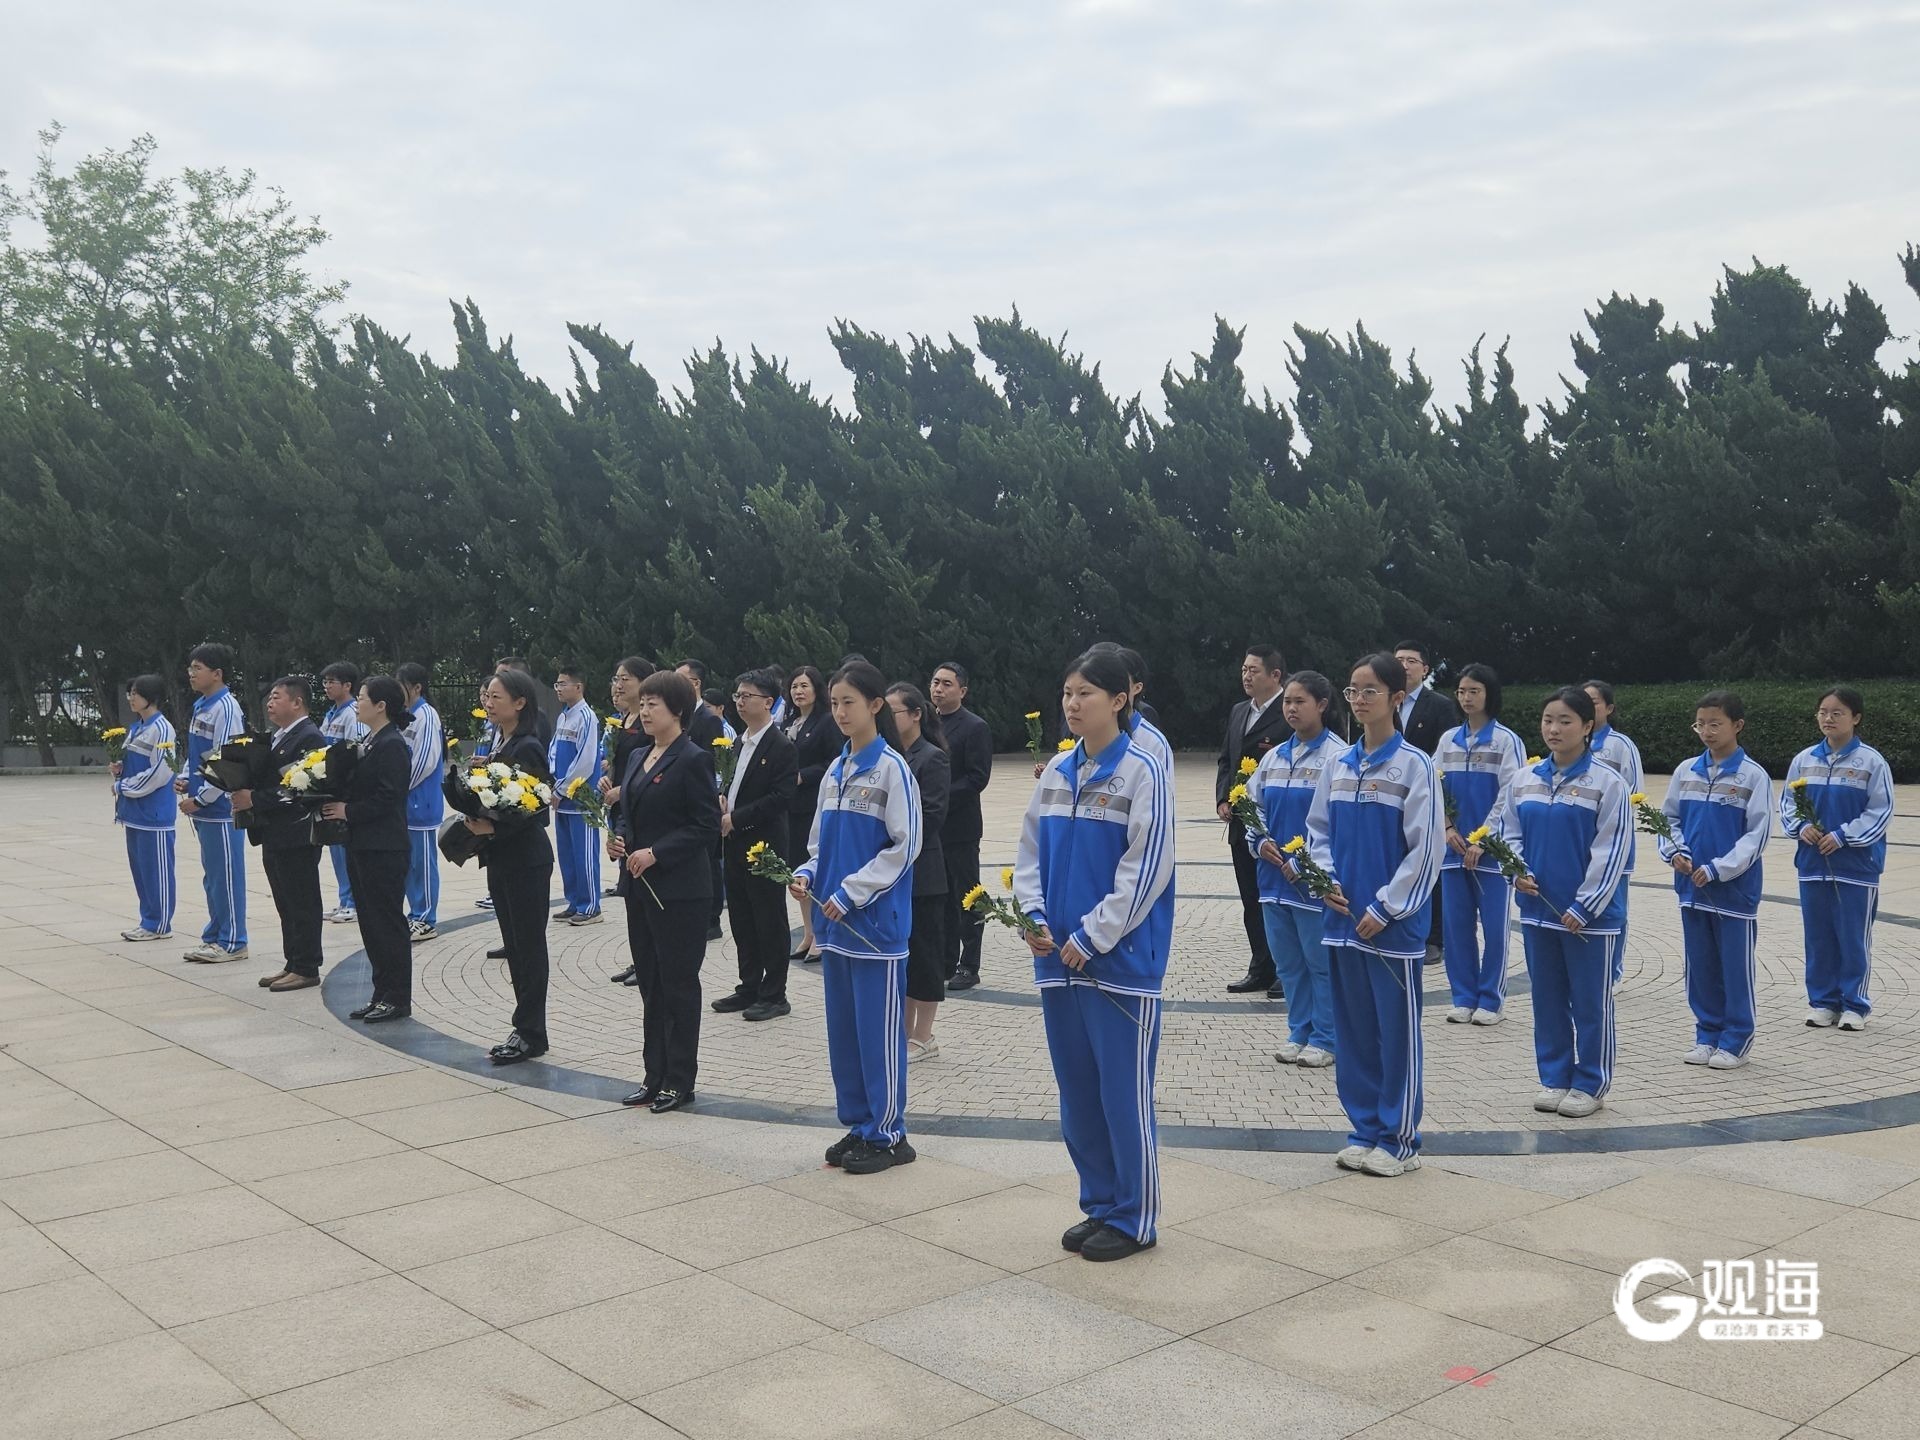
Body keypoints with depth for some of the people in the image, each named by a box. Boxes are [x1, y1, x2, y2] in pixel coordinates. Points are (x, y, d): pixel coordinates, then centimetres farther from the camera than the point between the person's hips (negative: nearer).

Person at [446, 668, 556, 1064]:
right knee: (514, 943, 12)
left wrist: (493, 828, -16)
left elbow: (538, 808, -19)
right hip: (500, 858, 9)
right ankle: (525, 1029, 19)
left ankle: (530, 1034, 5)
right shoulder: (498, 746, 12)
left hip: (526, 860, -9)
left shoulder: (527, 749, -14)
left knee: (529, 943, -1)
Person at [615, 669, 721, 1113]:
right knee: (649, 983, 13)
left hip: (679, 890, -8)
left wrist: (656, 853, -20)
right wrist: (618, 839, -1)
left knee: (678, 984, 1)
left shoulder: (693, 760, -12)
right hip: (640, 887, 8)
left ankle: (680, 1081, 11)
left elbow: (707, 826, -15)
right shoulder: (638, 758, 13)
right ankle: (655, 1076, 22)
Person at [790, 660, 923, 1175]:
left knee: (878, 1030, 0)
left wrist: (852, 892, -16)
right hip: (835, 921, 7)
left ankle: (888, 1134, 11)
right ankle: (857, 1124, 25)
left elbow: (904, 845, -14)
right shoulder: (835, 771, 11)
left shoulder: (892, 768, -11)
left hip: (876, 921, -7)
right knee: (842, 1026, 13)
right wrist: (807, 875, -1)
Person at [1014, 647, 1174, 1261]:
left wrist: (1091, 936, -14)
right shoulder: (1057, 771, 9)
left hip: (1121, 961, -6)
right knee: (1077, 1089, 13)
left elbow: (1146, 868, -14)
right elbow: (1031, 852, 13)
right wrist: (1035, 917, -3)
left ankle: (1134, 1218, 16)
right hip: (1059, 958, 6)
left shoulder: (1143, 773, -10)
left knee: (1124, 1092, 2)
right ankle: (1099, 1205, 27)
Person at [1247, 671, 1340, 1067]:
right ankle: (1299, 1032, 25)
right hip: (1274, 875, 7)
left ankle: (1324, 1038, 14)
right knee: (1287, 961, 13)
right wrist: (1261, 842, -1)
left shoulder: (1336, 757, -10)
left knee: (1321, 961, 3)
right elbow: (1253, 805, 17)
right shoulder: (1273, 757, 11)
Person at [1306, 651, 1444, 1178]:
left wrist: (1385, 908, -13)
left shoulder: (1414, 766, -9)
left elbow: (1427, 847, -12)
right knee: (1353, 1030, 12)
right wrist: (1327, 878, -3)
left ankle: (1399, 1140, 15)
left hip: (1394, 924, -5)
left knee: (1397, 1033, 4)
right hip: (1345, 918, 6)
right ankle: (1365, 1130, 24)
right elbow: (1318, 829, 15)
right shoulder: (1339, 765, 8)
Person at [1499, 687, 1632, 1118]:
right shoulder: (1523, 779, 5)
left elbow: (1610, 851, -11)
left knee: (1590, 1002, 6)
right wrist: (1517, 871, -8)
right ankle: (1554, 1079, 25)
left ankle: (1590, 1084, 19)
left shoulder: (1607, 783, -9)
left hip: (1591, 915, -5)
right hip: (1537, 908, 5)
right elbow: (1508, 832, 11)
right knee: (1547, 998, 13)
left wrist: (1584, 907, -13)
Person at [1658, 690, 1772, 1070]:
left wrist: (1718, 869, -17)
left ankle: (1735, 1040, 16)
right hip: (1691, 886, 5)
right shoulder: (1686, 772, 6)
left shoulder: (1753, 776, -8)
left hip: (1735, 888, -5)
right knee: (1700, 964, 12)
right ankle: (1707, 1035, 24)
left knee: (1736, 965, 4)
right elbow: (1669, 818, 12)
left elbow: (1757, 833, -10)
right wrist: (1675, 851, -7)